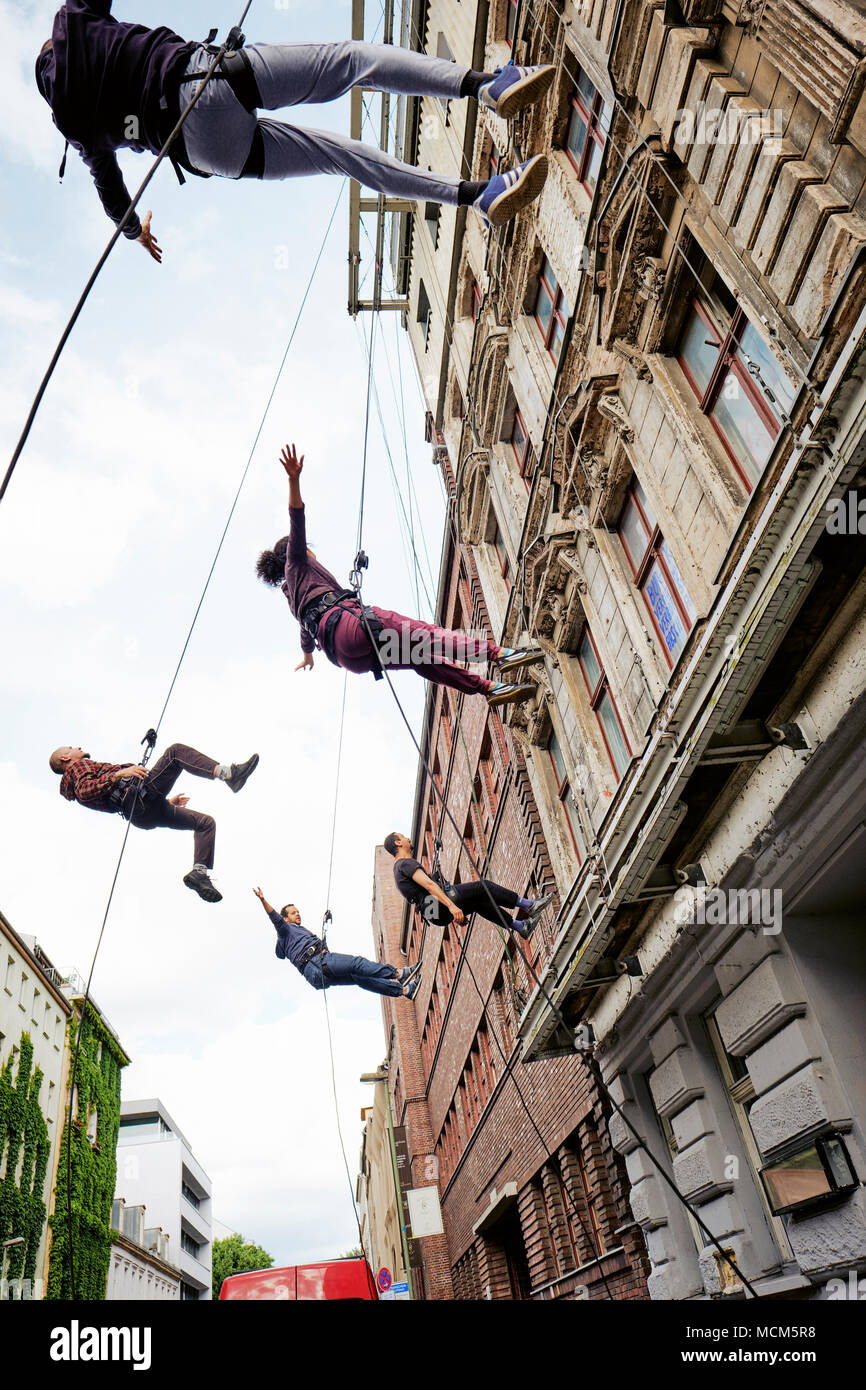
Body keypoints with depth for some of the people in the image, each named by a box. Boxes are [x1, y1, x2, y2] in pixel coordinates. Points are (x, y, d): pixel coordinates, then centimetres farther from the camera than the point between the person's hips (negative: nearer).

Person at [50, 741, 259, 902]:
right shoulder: (78, 766, 13)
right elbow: (85, 790, -13)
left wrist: (167, 801, 32)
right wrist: (120, 773, -21)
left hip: (144, 815, 9)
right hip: (140, 791, -9)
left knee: (205, 822, 8)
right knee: (175, 751, -18)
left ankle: (199, 871, -12)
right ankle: (227, 773, -42)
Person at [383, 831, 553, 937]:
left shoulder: (401, 868, 26)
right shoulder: (406, 863, -9)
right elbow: (428, 884, -23)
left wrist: (457, 912, 31)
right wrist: (452, 906, -33)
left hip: (437, 914, 11)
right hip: (439, 906, -11)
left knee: (480, 902, 17)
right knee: (483, 886, -7)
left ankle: (521, 926, 16)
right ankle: (529, 905, -2)